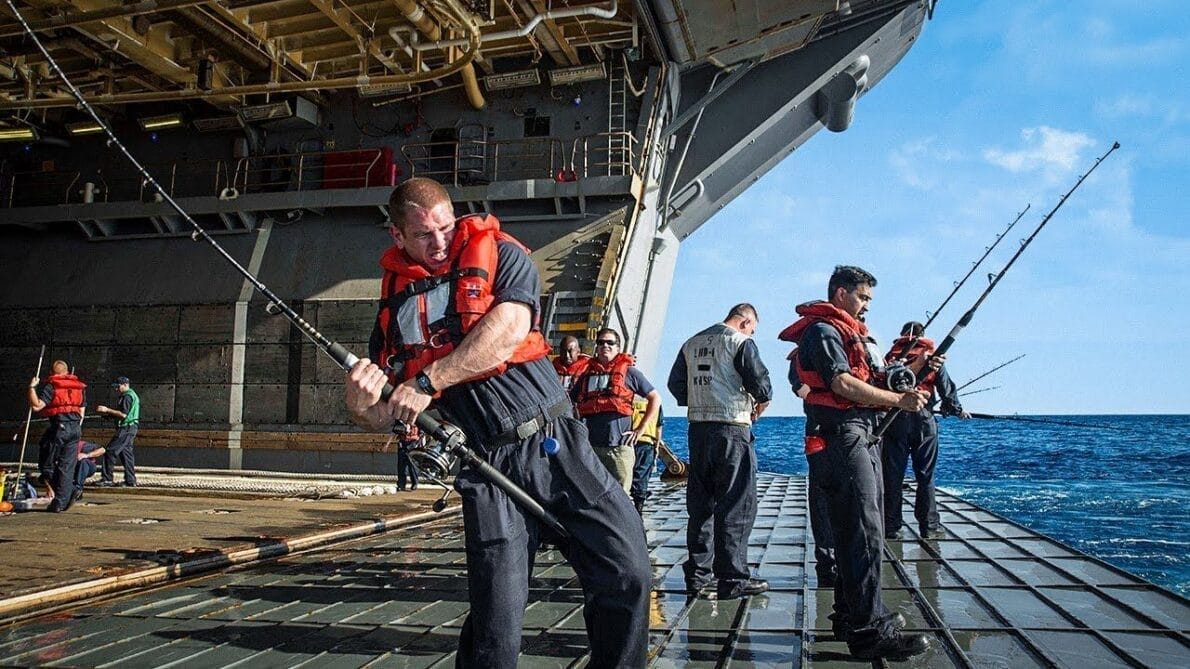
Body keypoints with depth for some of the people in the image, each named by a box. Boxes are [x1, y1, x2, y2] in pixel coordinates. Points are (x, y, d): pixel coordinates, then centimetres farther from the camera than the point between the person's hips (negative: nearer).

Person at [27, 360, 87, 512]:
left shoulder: (51, 385, -3)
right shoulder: (79, 386, 15)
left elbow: (36, 406, -14)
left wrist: (32, 387, -4)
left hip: (59, 427, -5)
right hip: (75, 428, 5)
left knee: (46, 463, 9)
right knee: (67, 465, 7)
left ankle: (68, 490, -6)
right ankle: (60, 503, 6)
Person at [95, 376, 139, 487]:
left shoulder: (127, 396, -12)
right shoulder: (133, 395, 20)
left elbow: (123, 414, -20)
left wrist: (107, 410, -14)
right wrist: (108, 413, 14)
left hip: (125, 429, -11)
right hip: (130, 429, 11)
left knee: (110, 451, -8)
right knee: (126, 453, 11)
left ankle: (107, 479, -7)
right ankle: (130, 480, 11)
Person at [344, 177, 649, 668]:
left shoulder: (500, 254, 4)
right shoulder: (396, 300, 12)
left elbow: (510, 327, -16)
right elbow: (382, 418, 13)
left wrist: (427, 381, -16)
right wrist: (360, 403, -11)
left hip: (556, 444, -1)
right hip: (488, 465, 1)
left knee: (627, 571, -5)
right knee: (495, 628, -1)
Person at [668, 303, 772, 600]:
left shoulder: (692, 344, 14)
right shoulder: (741, 342, -5)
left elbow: (675, 383, 15)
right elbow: (760, 382, -11)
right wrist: (761, 403, 9)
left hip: (698, 428, 7)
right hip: (732, 429, -6)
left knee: (699, 503, 13)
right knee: (737, 505, -2)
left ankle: (697, 573, 18)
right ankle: (733, 579, -1)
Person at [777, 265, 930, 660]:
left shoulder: (849, 333, 24)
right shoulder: (822, 330, -7)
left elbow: (866, 382, 23)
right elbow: (843, 384, -19)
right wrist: (899, 401, -19)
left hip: (863, 438, 10)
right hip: (842, 436, -10)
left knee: (866, 532, 14)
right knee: (864, 534, -12)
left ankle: (852, 615, 23)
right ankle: (868, 629, -10)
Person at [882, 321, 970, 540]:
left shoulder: (891, 355, 9)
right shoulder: (933, 357, 7)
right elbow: (947, 390, 8)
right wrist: (958, 410, 24)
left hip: (895, 421, 0)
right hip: (923, 420, 0)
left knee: (892, 475, 2)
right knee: (925, 475, 7)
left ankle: (891, 526, 3)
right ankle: (929, 525, 11)